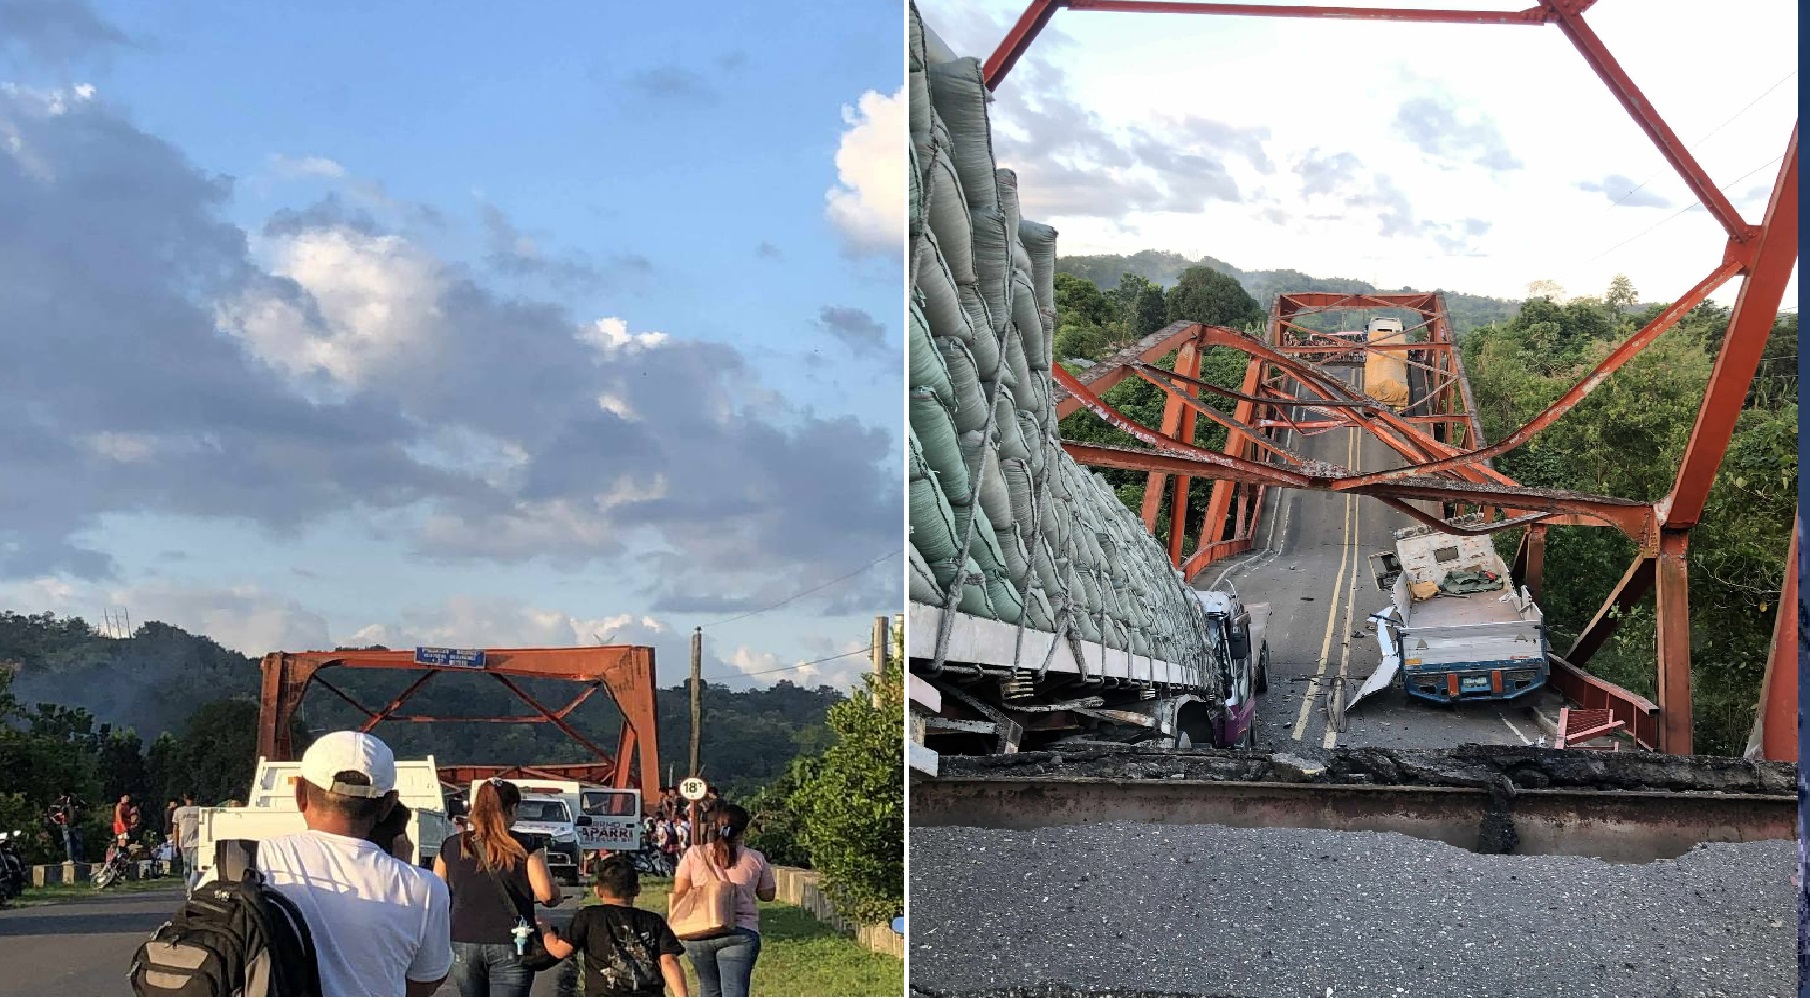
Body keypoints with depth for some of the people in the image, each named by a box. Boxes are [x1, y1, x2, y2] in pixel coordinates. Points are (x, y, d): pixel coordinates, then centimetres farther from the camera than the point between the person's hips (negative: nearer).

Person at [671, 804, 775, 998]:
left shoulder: (694, 854, 2)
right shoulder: (755, 858, 1)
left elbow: (679, 892, -1)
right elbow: (768, 894, 12)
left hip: (699, 935, 2)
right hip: (739, 934, -2)